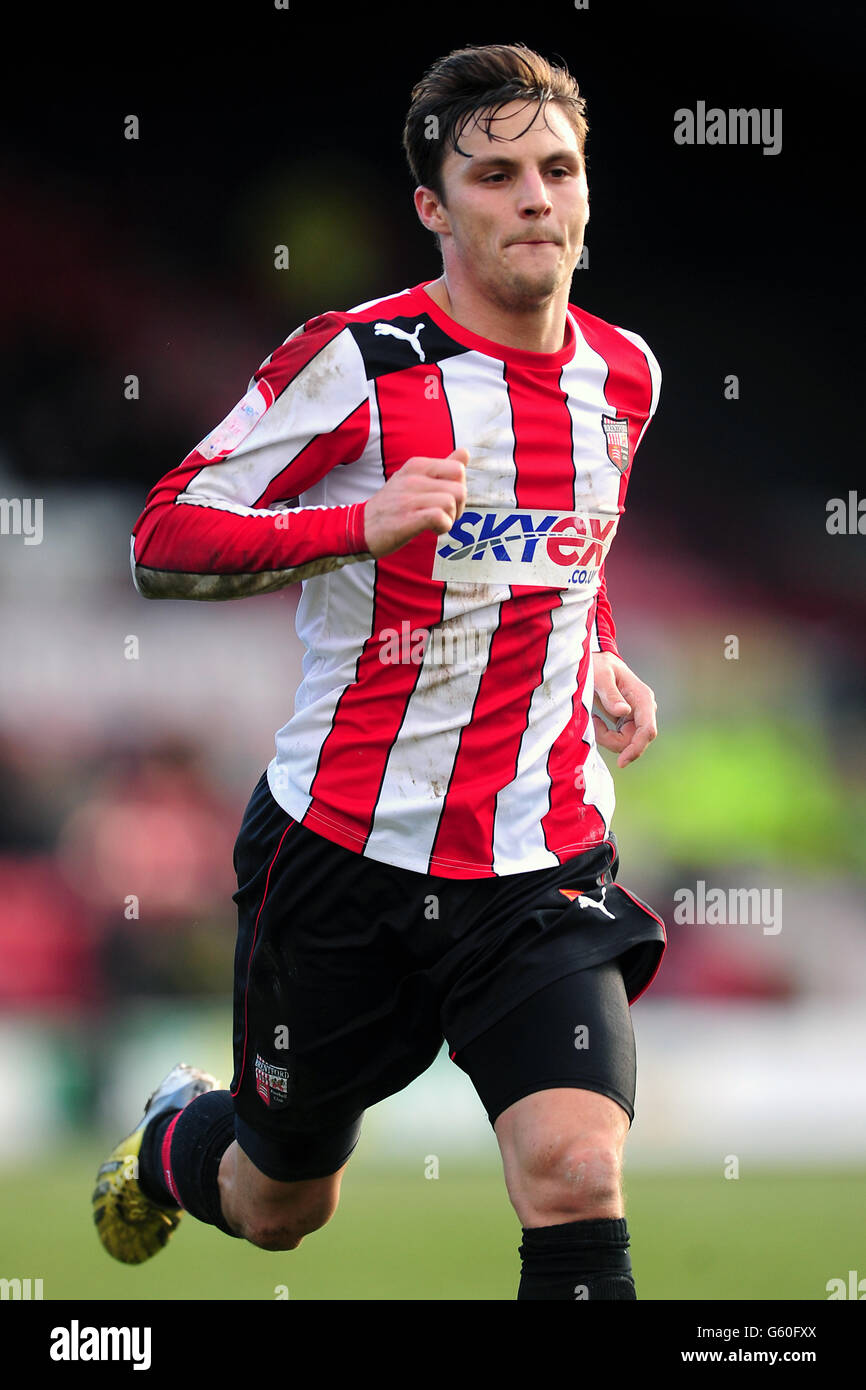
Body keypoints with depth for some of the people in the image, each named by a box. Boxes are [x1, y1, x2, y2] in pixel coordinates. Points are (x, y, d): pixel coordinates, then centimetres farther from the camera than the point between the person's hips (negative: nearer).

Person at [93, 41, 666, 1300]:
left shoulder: (621, 376, 6)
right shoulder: (354, 361, -12)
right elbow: (163, 541, -12)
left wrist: (598, 661, 8)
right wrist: (359, 521, -25)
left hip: (545, 866, 3)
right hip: (347, 853, -2)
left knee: (576, 1176, -22)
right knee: (279, 1208, 19)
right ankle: (172, 1142, 55)